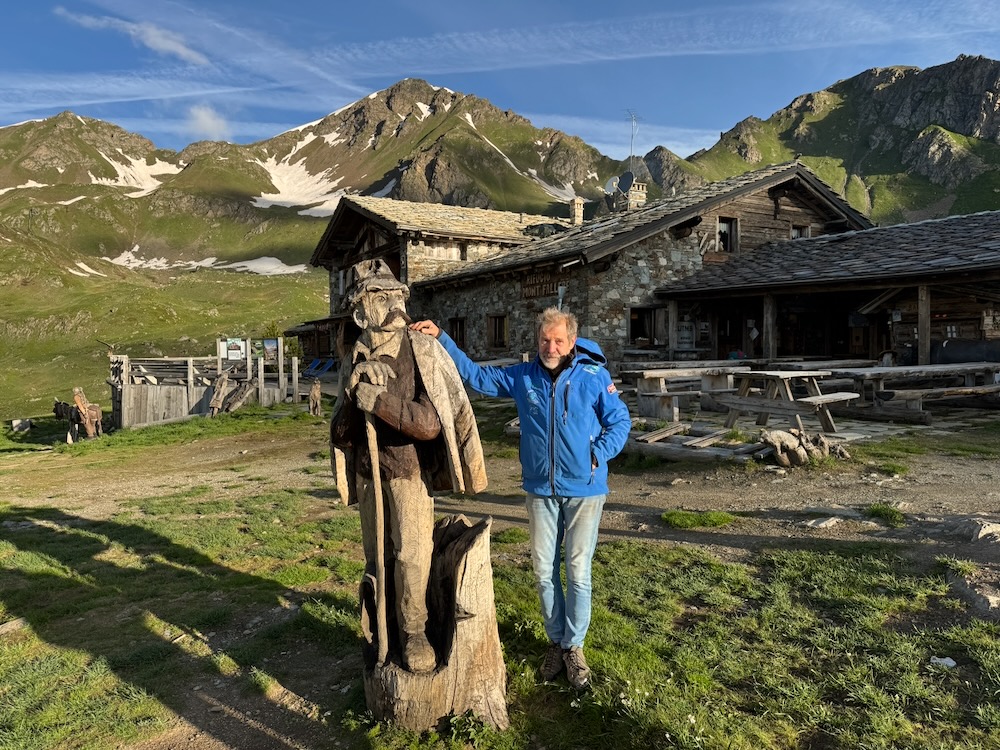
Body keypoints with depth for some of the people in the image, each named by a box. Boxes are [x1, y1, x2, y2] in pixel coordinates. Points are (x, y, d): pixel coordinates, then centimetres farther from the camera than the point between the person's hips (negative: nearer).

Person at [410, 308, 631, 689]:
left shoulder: (594, 377, -8)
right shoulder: (522, 377, 1)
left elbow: (620, 422, 0)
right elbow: (474, 374, 5)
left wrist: (597, 456, -13)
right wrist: (441, 339, -3)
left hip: (584, 490, -3)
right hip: (540, 490, 3)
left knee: (578, 572, 5)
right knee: (544, 570, 12)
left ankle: (574, 646, 24)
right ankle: (556, 640, 31)